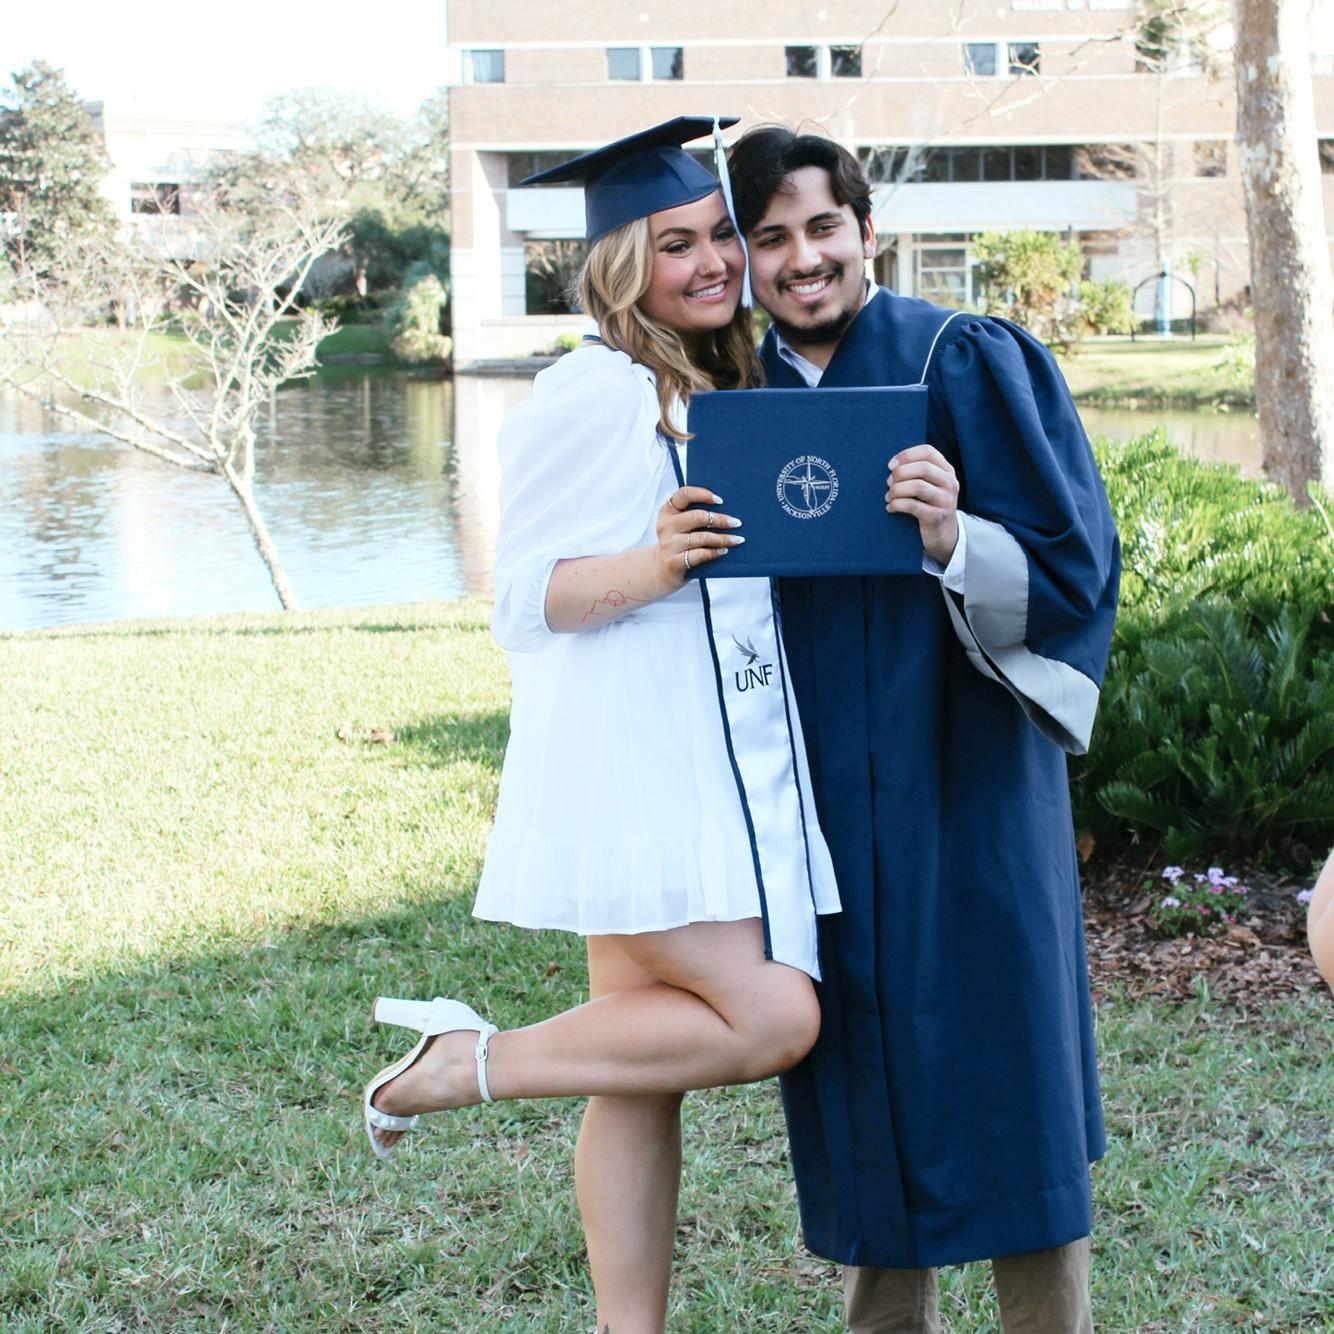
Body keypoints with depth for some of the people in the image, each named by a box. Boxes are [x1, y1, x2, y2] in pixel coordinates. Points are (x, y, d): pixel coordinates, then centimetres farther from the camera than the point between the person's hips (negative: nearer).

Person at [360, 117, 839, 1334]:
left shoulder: (726, 389, 16)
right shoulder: (592, 393, -9)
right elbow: (526, 595, -10)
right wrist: (653, 565, -26)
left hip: (725, 766, 8)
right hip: (633, 763, -8)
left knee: (643, 1080, 8)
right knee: (770, 1021, -12)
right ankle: (461, 1066, -1)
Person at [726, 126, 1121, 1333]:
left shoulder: (966, 363, -6)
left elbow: (1072, 569, -11)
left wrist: (954, 542, -29)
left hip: (959, 786, -5)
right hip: (823, 797, 5)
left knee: (996, 1071, 0)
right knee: (862, 1087, 11)